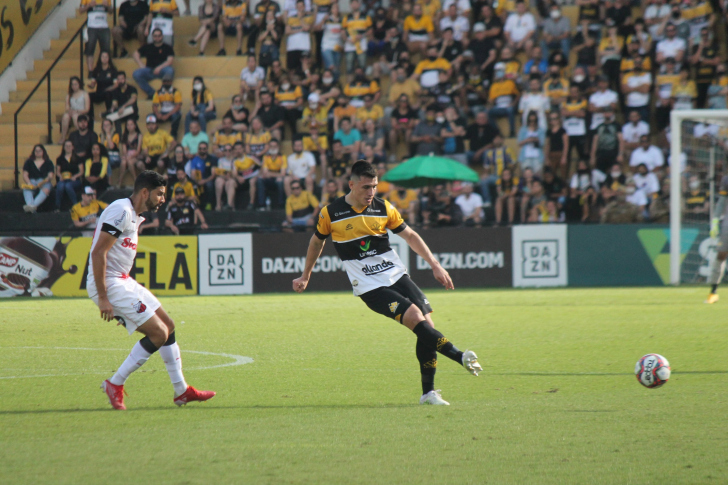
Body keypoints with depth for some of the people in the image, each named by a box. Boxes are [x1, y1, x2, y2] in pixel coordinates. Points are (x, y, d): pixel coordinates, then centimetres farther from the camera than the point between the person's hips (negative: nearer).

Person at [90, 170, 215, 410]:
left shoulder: (134, 216, 16)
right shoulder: (122, 211, -16)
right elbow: (98, 253, -22)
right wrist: (102, 298, -24)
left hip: (123, 282, 11)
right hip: (109, 285, -11)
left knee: (168, 326, 13)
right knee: (158, 333, -12)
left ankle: (181, 390, 20)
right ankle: (115, 385, -5)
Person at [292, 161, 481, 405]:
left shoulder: (383, 208, 3)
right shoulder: (331, 213, -4)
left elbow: (410, 236, 14)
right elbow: (317, 241, 15)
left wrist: (435, 265, 8)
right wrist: (305, 276, 25)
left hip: (397, 275, 4)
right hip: (369, 287, -4)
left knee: (427, 325, -8)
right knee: (415, 318, -24)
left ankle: (428, 392, 2)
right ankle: (459, 356, -24)